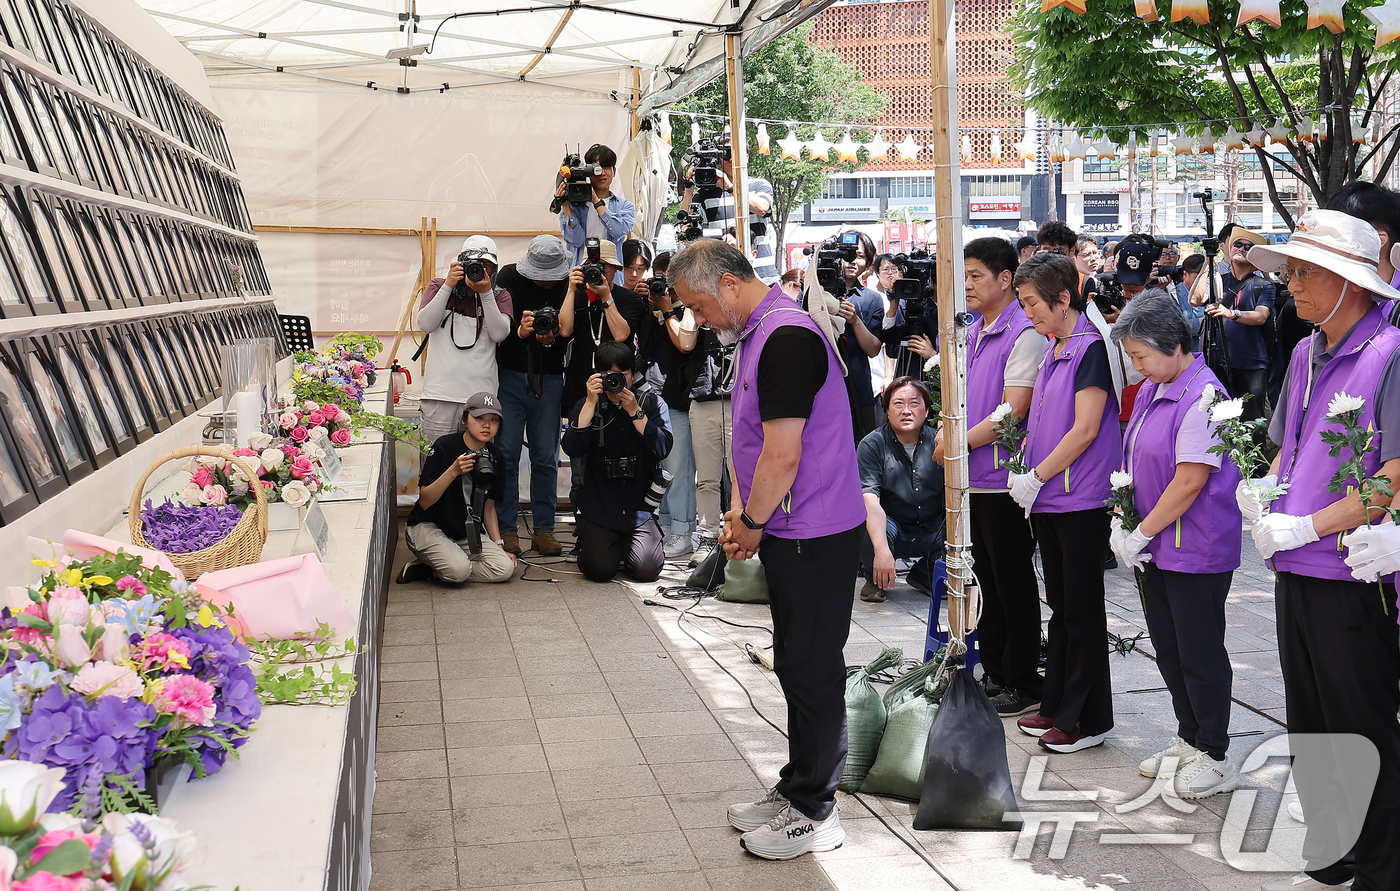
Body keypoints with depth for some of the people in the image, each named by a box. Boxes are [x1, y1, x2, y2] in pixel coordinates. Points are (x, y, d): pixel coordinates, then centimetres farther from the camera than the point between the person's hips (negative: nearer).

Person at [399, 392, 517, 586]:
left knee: (505, 568, -19)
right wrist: (453, 472, -29)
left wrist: (499, 546, 4)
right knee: (459, 569, -33)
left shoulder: (494, 456, 3)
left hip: (469, 533, 6)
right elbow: (424, 502, -18)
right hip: (429, 527, -6)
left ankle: (428, 571, -5)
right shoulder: (444, 447, -13)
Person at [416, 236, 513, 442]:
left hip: (481, 393, 0)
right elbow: (425, 325, -2)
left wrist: (486, 293, -10)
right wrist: (448, 286, -5)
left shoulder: (499, 296, 12)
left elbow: (500, 334, -6)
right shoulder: (439, 287, 14)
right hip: (441, 393, 0)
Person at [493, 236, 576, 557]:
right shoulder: (509, 278, -3)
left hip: (548, 379, 1)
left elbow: (566, 330, -6)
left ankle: (543, 528, 11)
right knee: (506, 454, -3)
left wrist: (550, 338, -27)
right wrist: (520, 331, -26)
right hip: (510, 375, -1)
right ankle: (506, 529, 5)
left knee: (546, 458, 2)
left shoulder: (569, 285, -2)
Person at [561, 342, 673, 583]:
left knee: (646, 569, -17)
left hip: (640, 508, 0)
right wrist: (591, 402, -17)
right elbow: (572, 449, -12)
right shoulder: (586, 406, 6)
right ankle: (588, 542, 18)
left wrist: (634, 412, -17)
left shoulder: (651, 402, 5)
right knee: (600, 570, -17)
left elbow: (663, 448, -10)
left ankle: (628, 543, 17)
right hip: (598, 507, 0)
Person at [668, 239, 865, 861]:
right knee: (796, 666, 17)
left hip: (815, 538, -10)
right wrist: (739, 510, 8)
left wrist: (753, 524, -10)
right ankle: (798, 789, 29)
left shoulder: (788, 337, -21)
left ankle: (813, 813, 10)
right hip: (789, 532, 10)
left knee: (811, 671, -1)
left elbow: (783, 456, -23)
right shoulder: (755, 335, 13)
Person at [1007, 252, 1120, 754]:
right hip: (1048, 500, 9)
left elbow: (1085, 430, -18)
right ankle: (1057, 707, 24)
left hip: (1082, 500, -8)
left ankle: (1089, 719, 8)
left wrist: (1036, 478, -13)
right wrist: (1022, 471, 6)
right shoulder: (1052, 350, 13)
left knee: (1082, 609, -1)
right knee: (1060, 605, 15)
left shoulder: (1092, 348, -13)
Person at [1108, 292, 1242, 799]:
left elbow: (1190, 481, -21)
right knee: (1168, 648, 16)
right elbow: (1135, 463, 16)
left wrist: (1142, 534, -15)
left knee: (1200, 654, 2)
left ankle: (1212, 758, 14)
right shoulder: (1151, 391, 8)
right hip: (1154, 548, 9)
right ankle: (1188, 739, 31)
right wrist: (1121, 521, 4)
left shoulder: (1204, 396, -19)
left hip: (1197, 552, -9)